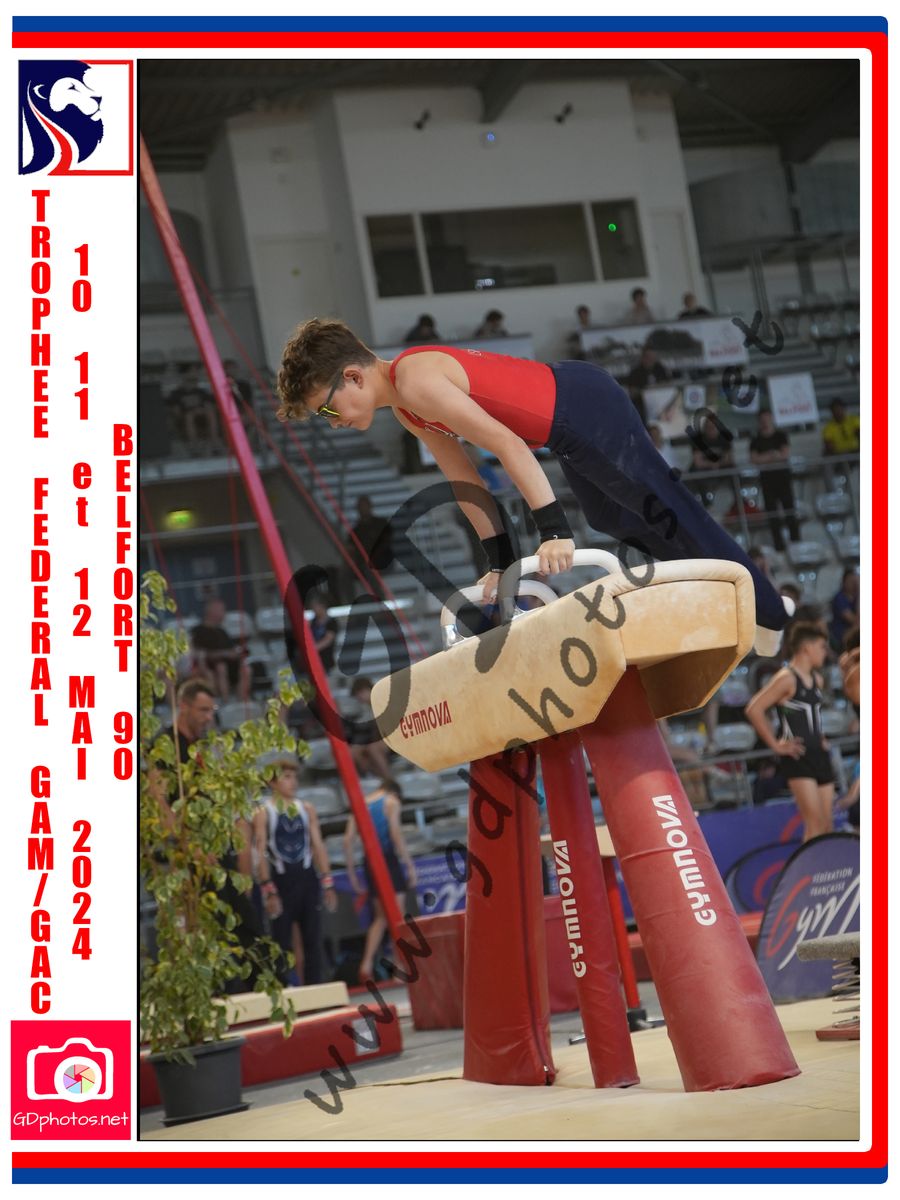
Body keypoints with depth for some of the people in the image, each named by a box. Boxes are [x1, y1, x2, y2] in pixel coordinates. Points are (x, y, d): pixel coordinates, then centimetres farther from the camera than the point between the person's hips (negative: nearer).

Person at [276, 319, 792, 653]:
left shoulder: (417, 382, -24)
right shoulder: (406, 410, 7)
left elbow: (508, 444, -30)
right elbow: (465, 480, 13)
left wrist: (554, 530, -34)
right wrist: (500, 562, 11)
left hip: (584, 410, -11)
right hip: (572, 426, 11)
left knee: (663, 511, 1)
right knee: (615, 519, 27)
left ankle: (768, 611, 15)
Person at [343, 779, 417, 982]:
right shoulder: (391, 801, 0)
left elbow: (348, 840, 8)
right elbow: (396, 834, -12)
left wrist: (351, 873, 12)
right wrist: (409, 866, -11)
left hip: (370, 862, 5)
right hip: (389, 859, -5)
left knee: (381, 917, 15)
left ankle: (366, 965, 3)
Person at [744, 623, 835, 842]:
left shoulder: (817, 680, 16)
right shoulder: (787, 678, -10)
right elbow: (754, 709, -18)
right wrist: (775, 745, -15)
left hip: (819, 754, 8)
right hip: (797, 757, -8)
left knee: (826, 825, 4)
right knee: (815, 822, -17)